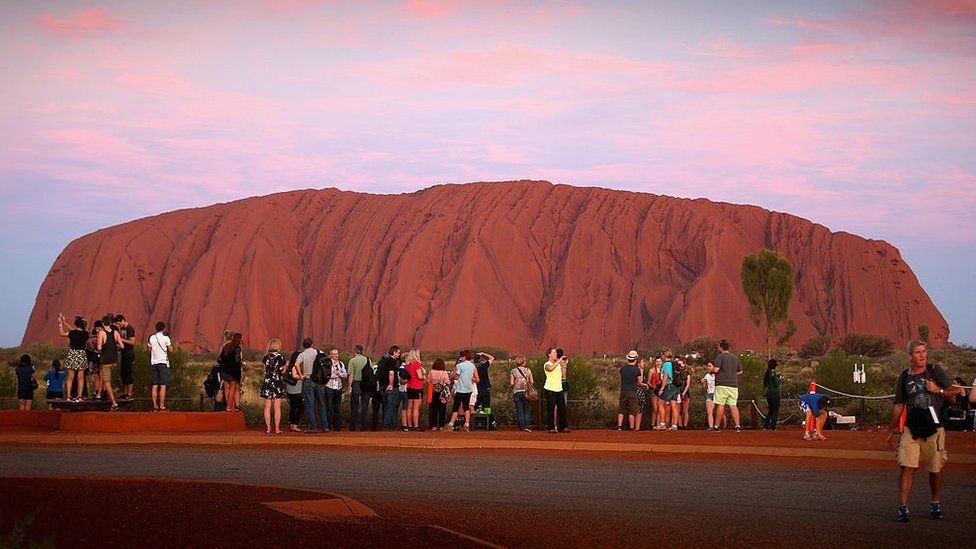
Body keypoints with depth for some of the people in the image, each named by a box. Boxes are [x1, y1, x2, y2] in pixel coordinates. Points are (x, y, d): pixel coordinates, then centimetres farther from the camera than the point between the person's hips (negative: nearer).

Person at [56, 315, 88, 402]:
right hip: (82, 355, 2)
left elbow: (62, 334, 4)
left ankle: (68, 396, 1)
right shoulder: (86, 334, -4)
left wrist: (60, 323, 17)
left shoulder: (72, 333, -12)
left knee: (70, 377, 4)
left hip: (72, 354, -2)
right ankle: (79, 396, 4)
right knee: (80, 377, 6)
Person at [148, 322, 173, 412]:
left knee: (154, 386, 6)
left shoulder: (151, 338, 5)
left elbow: (149, 350, 11)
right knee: (163, 386, -4)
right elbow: (171, 350, -1)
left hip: (153, 363, 4)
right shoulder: (165, 338, -8)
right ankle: (162, 406, -8)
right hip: (163, 363, -4)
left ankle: (155, 406, 6)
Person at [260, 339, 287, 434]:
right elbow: (283, 371, -1)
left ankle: (268, 428, 4)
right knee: (277, 407, 0)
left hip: (267, 382, 2)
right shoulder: (281, 357, -5)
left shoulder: (266, 357, 2)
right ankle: (277, 428, 0)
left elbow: (265, 370, 4)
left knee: (267, 407, 5)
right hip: (278, 383, -2)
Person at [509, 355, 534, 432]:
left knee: (519, 411, 3)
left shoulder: (513, 371, -1)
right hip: (526, 392, 1)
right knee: (527, 410, 5)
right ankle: (528, 426, -6)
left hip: (517, 392, -1)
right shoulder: (528, 370, 3)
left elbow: (511, 383, -4)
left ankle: (522, 427, 1)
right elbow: (532, 382, 3)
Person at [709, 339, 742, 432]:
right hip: (734, 385, 5)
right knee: (733, 406, 3)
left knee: (720, 405, -3)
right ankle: (737, 425, -6)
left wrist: (711, 370, 6)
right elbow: (740, 372, 20)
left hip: (722, 384, -5)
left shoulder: (720, 357, -5)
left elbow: (716, 369, -15)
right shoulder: (735, 358, 15)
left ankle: (717, 426, 0)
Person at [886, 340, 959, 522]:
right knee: (907, 468, -11)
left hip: (934, 428, -1)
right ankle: (903, 508, -12)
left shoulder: (935, 370, 2)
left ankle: (936, 504, 28)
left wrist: (939, 390, -15)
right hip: (911, 429, 1)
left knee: (935, 469, 8)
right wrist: (891, 432, 18)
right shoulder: (904, 377, 8)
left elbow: (953, 393, 6)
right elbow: (898, 405, 16)